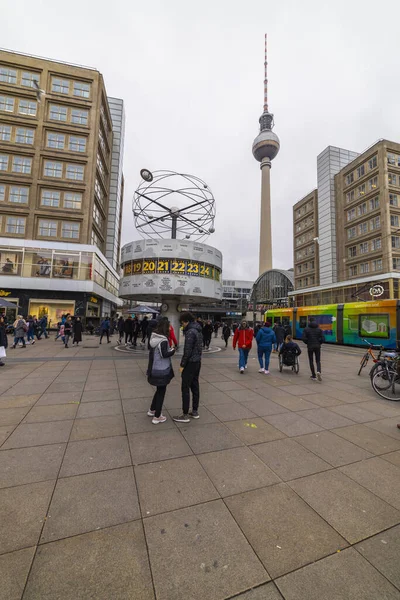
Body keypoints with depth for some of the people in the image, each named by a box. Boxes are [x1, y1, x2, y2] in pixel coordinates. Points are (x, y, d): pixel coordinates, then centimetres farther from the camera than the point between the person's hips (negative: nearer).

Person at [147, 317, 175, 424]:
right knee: (161, 391, 6)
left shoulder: (153, 338, 6)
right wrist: (173, 351, -7)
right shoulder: (163, 340, -20)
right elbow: (164, 354, -23)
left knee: (160, 389, 24)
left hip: (154, 369, 8)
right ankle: (157, 417, 14)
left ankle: (152, 410, 35)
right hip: (162, 370, -8)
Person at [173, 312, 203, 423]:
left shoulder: (190, 332, -18)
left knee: (185, 388, 0)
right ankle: (195, 411, 26)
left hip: (190, 363, -9)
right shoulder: (198, 330, 10)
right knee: (195, 386, 15)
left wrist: (182, 365, -12)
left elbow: (187, 351, -19)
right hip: (198, 362, 9)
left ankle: (185, 415, 9)